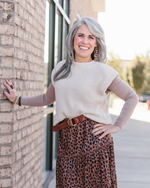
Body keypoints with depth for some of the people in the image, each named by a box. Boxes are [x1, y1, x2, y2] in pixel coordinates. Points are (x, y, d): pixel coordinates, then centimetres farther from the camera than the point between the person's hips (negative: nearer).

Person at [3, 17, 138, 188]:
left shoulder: (102, 71, -1)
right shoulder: (61, 68, 14)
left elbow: (132, 97, 2)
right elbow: (47, 98, 27)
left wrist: (116, 126, -4)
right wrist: (17, 100, 27)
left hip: (93, 140, -4)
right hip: (66, 142, 4)